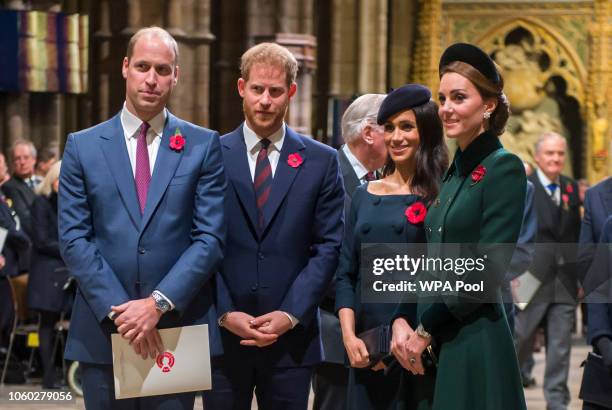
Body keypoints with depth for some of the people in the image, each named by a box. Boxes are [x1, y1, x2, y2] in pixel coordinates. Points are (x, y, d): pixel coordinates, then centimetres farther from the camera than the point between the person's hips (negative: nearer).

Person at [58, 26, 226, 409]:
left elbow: (211, 237, -2)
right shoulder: (83, 146, 6)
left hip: (178, 329, -1)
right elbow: (73, 238, 0)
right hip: (102, 333, 1)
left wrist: (159, 304, -13)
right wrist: (117, 308, -11)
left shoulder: (203, 145, 4)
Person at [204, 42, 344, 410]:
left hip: (291, 337, 0)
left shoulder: (321, 162, 5)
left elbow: (328, 248, 1)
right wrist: (225, 314, -9)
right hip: (222, 335, 0)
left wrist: (291, 315, -8)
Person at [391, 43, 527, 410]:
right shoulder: (454, 172, 14)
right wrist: (402, 321, -1)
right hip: (432, 346, 7)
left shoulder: (504, 168, -9)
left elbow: (488, 270, -15)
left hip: (474, 340, -7)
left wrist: (426, 329, -12)